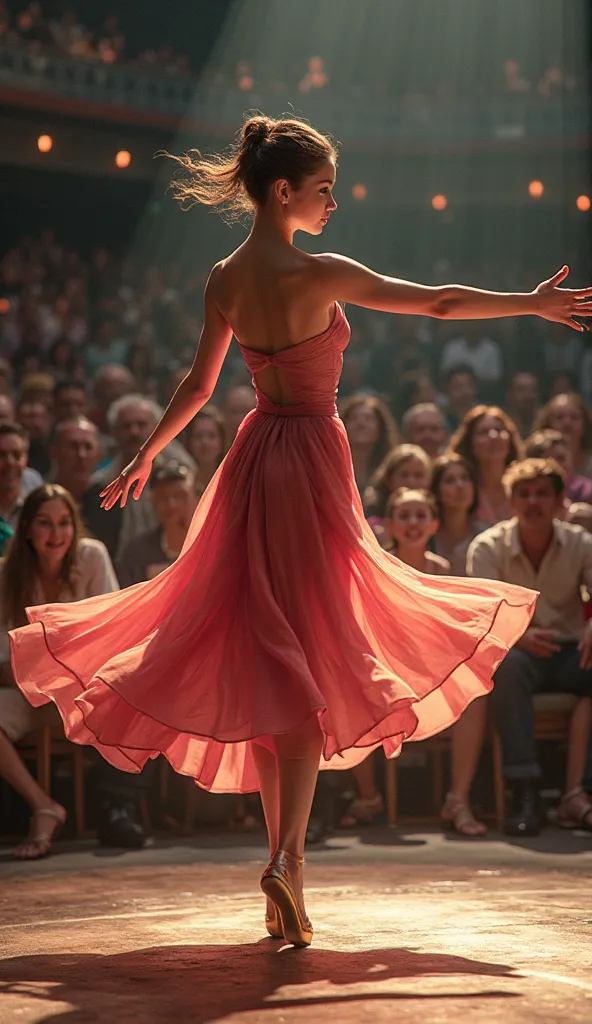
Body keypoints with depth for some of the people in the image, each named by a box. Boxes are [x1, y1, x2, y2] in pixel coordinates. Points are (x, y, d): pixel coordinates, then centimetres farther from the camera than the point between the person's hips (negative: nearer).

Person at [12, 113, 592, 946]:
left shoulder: (225, 280, 4)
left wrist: (146, 456, 27)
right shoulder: (316, 274, -14)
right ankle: (287, 856, -13)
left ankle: (285, 856, 16)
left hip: (254, 459, 6)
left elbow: (197, 385, 12)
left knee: (268, 660, 10)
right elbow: (439, 301, -10)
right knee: (309, 663, -4)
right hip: (311, 457, -6)